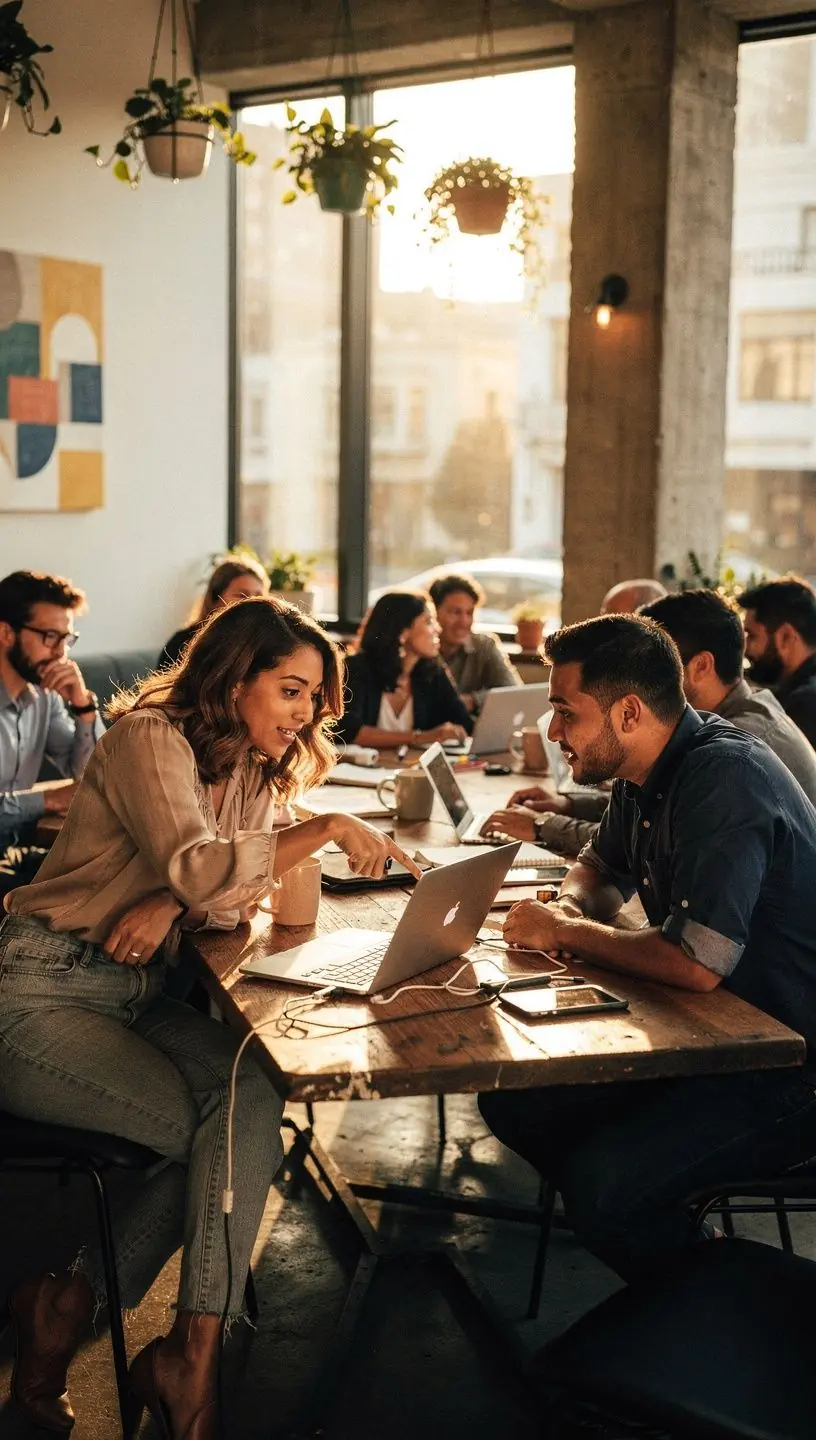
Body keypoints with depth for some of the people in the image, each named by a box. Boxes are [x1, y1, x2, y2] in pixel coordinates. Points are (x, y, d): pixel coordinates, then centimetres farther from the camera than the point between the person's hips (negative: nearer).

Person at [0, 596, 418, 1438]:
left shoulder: (254, 772, 10)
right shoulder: (150, 739, -15)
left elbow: (237, 894, 4)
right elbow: (197, 867, -29)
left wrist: (172, 904, -17)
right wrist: (329, 827, -24)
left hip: (137, 993, 8)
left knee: (252, 1096, -19)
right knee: (215, 1127, -22)